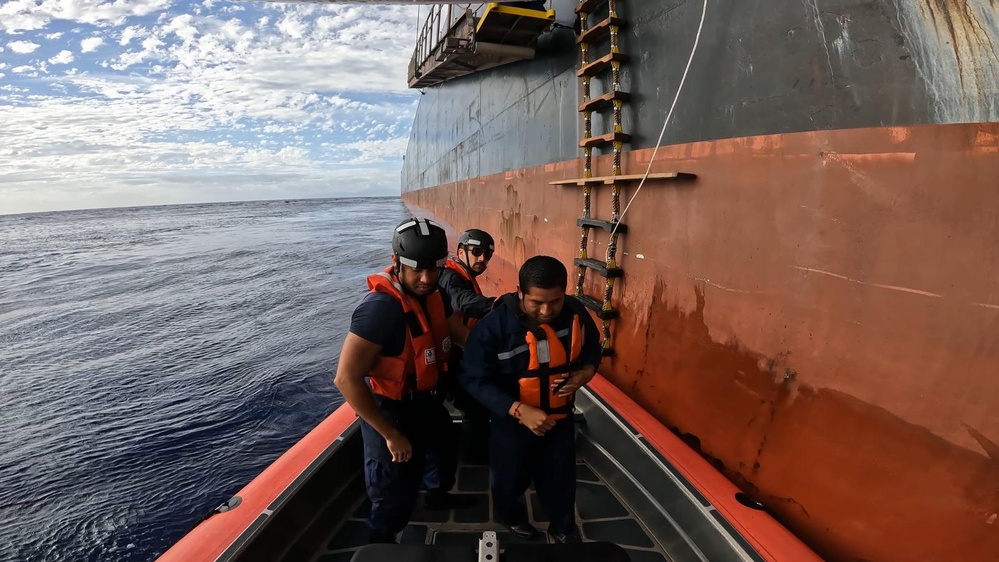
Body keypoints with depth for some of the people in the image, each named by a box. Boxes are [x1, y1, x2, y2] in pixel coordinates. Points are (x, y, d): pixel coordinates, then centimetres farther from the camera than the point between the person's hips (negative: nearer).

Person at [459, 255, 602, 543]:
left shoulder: (575, 312, -17)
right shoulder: (493, 325, -29)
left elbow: (592, 347, 3)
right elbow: (475, 380, -24)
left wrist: (586, 371, -18)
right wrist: (519, 410, -32)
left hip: (560, 416, 3)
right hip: (512, 420, -2)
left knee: (561, 477, 21)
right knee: (512, 478, 22)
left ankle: (563, 530, 50)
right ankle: (511, 516, 56)